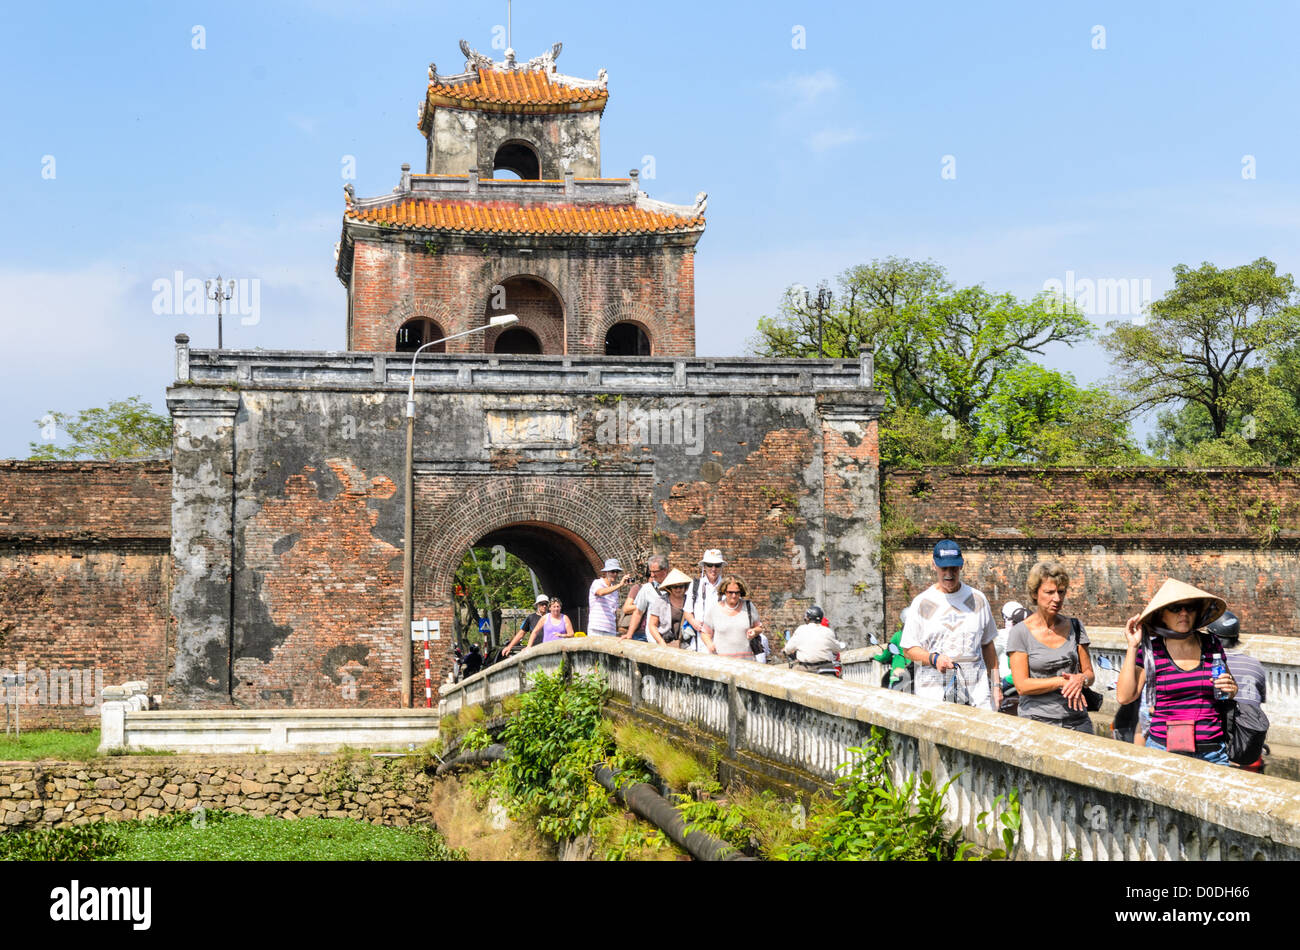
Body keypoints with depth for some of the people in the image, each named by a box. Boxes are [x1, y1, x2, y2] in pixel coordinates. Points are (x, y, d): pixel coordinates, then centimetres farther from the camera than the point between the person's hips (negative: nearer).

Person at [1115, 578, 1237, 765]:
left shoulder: (1211, 644, 7)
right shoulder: (1150, 649, -1)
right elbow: (1124, 697, -10)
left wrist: (1230, 690, -2)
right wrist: (1132, 647, -10)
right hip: (1163, 748, -2)